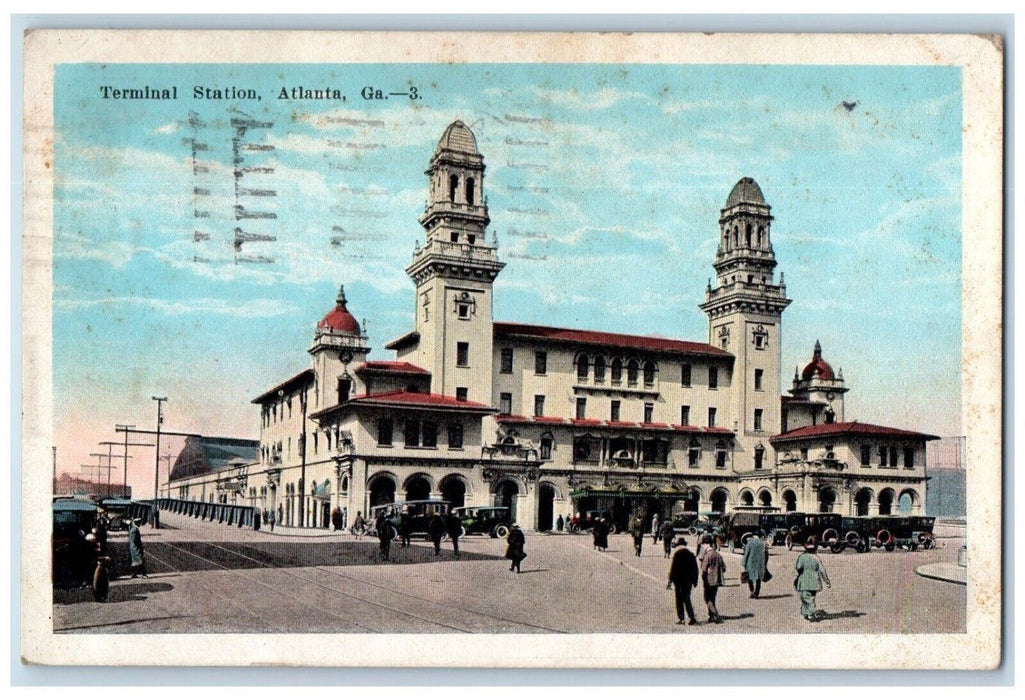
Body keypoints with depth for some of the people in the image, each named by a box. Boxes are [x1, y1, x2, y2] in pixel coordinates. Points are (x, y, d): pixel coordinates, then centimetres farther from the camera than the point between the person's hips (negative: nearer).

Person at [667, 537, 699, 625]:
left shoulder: (677, 555, -11)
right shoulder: (691, 555, 3)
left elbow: (673, 568, -12)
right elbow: (695, 569, 7)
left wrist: (670, 580, -6)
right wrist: (695, 581, 15)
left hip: (679, 580, -4)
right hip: (688, 581, 4)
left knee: (679, 600, 6)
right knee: (687, 599, 9)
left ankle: (680, 618, 6)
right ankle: (692, 617, -5)